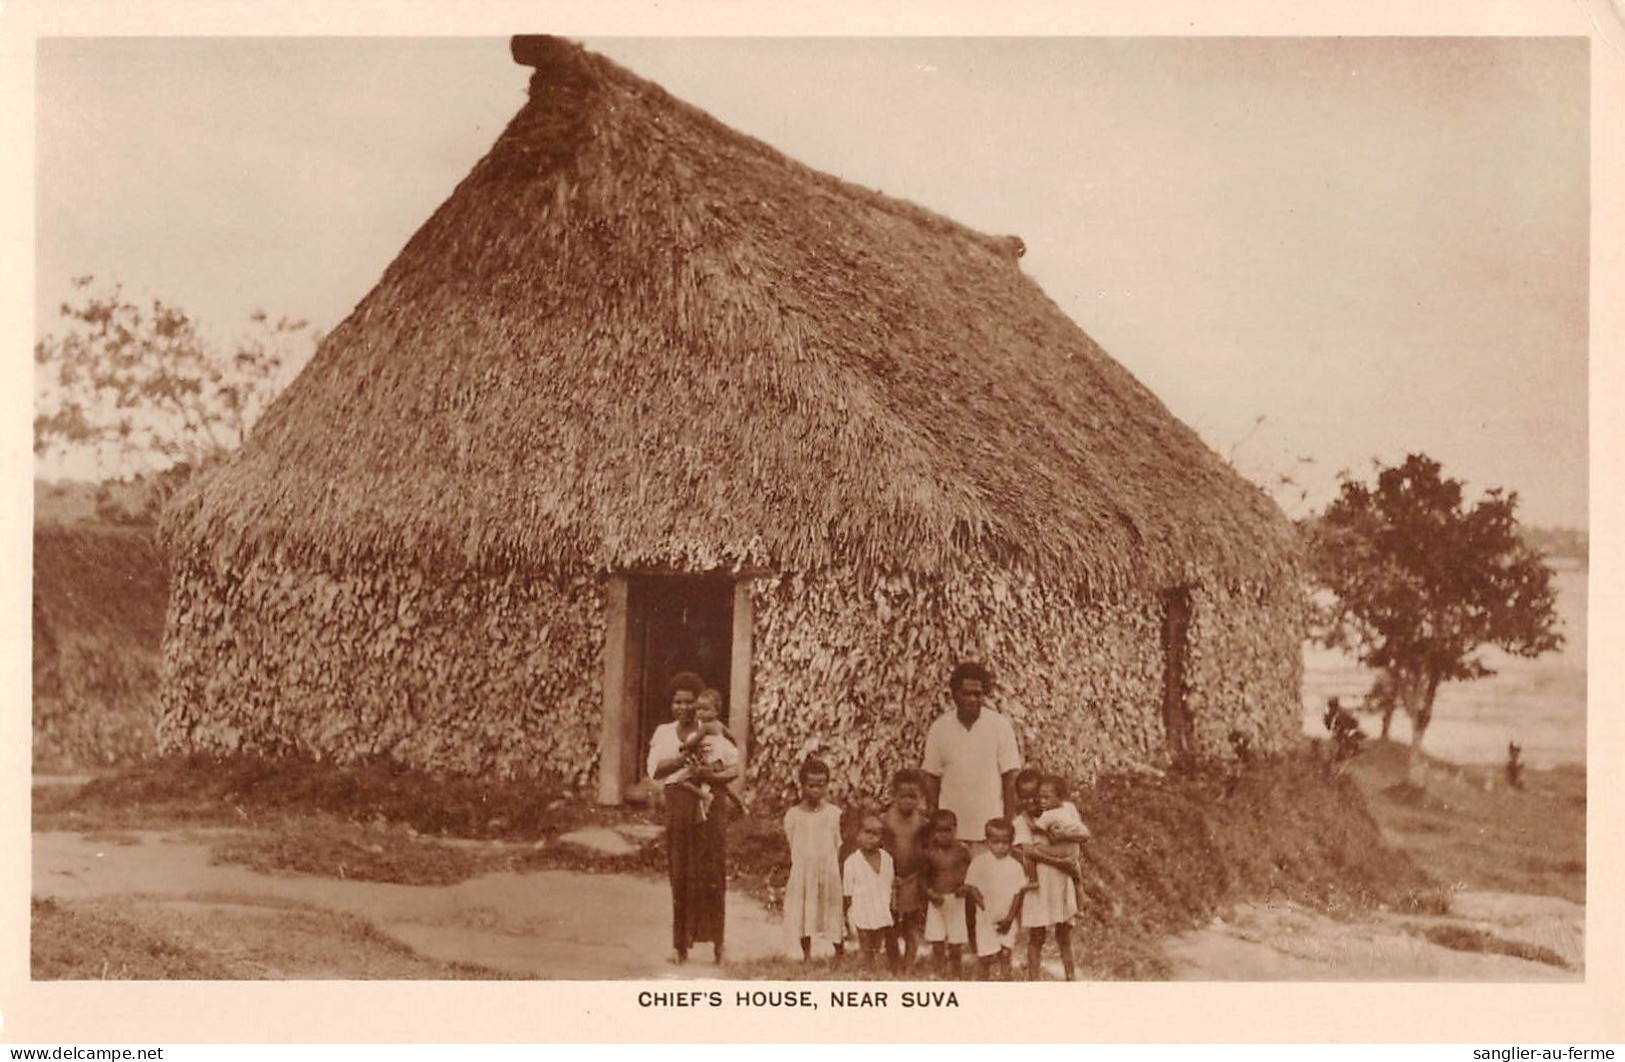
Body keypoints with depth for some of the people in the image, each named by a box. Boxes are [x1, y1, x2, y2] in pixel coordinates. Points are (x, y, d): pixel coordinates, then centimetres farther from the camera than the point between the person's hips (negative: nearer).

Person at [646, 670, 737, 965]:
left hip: (710, 806, -2)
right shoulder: (664, 733, 11)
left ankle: (717, 940, 2)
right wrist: (685, 757, -18)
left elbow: (735, 768, -6)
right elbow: (655, 768, -4)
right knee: (679, 875, 2)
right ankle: (680, 943, 5)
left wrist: (713, 775, -25)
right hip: (678, 805, 2)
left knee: (711, 874, -4)